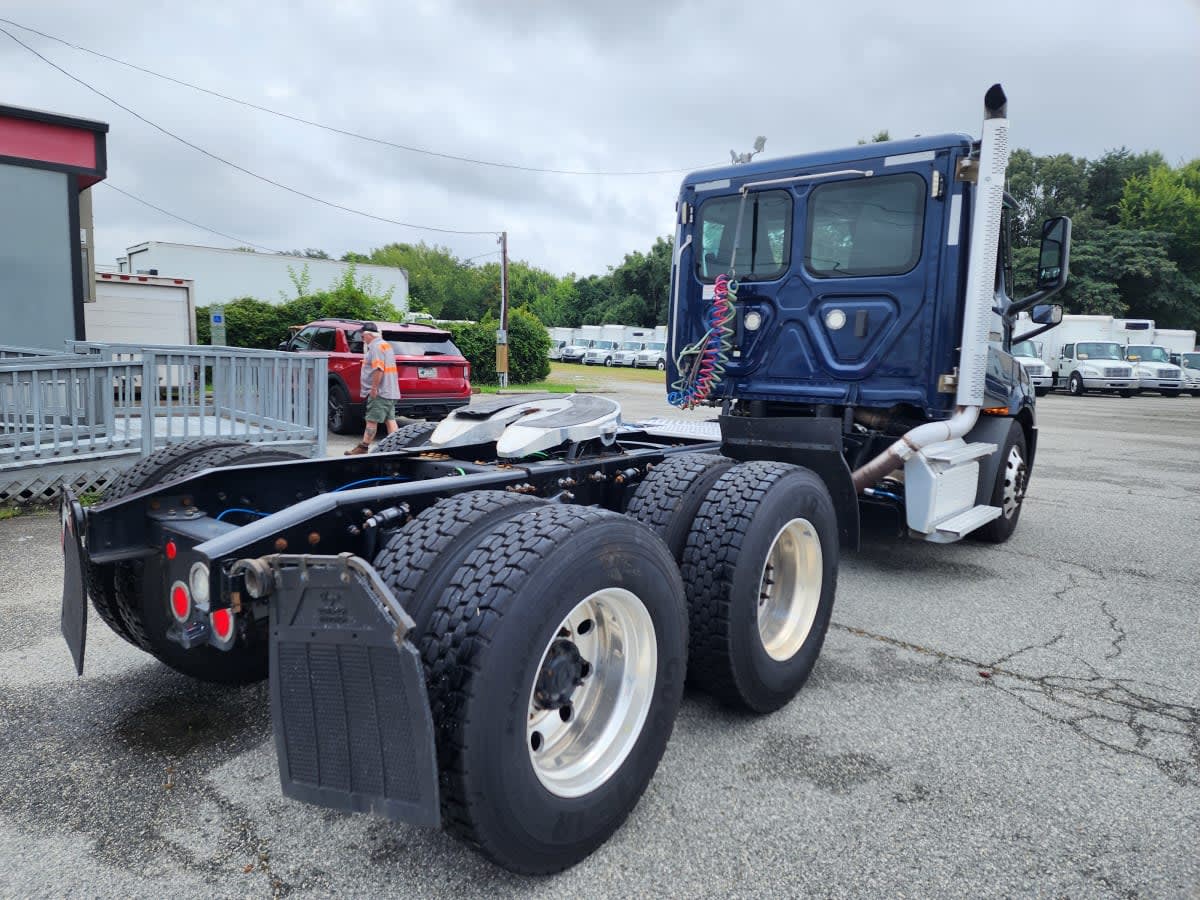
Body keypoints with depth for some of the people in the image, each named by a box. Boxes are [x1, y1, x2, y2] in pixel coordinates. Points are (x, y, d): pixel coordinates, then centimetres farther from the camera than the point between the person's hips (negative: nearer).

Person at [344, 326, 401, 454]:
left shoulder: (376, 347, -12)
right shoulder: (385, 345, 20)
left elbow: (378, 369, -23)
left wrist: (374, 388, -20)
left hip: (379, 392, -10)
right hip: (390, 392, 10)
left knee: (372, 420, -6)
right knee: (390, 420, 7)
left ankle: (363, 447, -2)